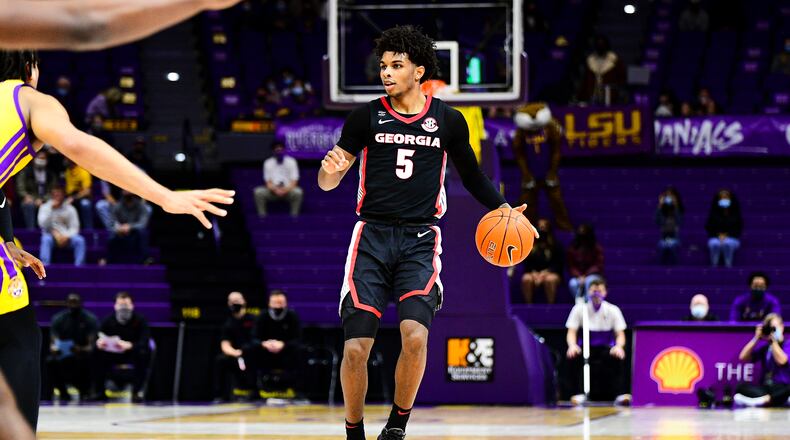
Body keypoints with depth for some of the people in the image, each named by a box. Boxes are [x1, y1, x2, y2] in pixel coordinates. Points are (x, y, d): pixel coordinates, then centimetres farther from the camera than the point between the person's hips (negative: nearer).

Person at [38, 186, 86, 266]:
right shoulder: (45, 208, 2)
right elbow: (43, 225, -12)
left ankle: (79, 265, -30)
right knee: (46, 239, -36)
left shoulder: (70, 209, 4)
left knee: (79, 240, -28)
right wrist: (51, 209, -17)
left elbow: (74, 228, -2)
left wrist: (66, 236, -21)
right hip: (51, 235, -1)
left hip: (66, 236, 1)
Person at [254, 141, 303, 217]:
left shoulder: (291, 162, -6)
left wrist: (285, 190, -28)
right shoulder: (268, 163, -2)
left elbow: (294, 182, -8)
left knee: (298, 192, -34)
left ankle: (294, 215, -20)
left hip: (288, 190, -1)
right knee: (258, 192, -27)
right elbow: (268, 182, -3)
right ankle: (262, 215, -18)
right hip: (273, 191, 1)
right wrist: (275, 190, -25)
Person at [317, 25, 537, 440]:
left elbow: (471, 175, 20)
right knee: (355, 348, -10)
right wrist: (330, 169, -19)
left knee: (415, 336, -22)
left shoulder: (448, 121, 5)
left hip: (420, 239, 0)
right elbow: (327, 183, 5)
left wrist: (502, 208, 6)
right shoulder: (367, 117, 2)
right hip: (372, 235, 0)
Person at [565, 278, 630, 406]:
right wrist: (572, 345, -32)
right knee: (573, 356, -34)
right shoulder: (579, 309, -3)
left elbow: (620, 335, -5)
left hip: (606, 348, 0)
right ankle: (578, 394, -27)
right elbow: (571, 333, -8)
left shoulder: (613, 310, -2)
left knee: (618, 356, -33)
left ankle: (620, 395, -32)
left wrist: (619, 346, -30)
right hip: (586, 348, 0)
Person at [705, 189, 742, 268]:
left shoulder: (735, 214, -1)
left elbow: (738, 228, 0)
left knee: (728, 243, -38)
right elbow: (709, 227, 3)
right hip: (716, 237, 0)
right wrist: (719, 235, -14)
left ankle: (728, 266, -30)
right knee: (714, 244, -37)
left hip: (732, 238, 0)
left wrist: (726, 235, -14)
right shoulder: (714, 214, 0)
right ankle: (714, 267, -28)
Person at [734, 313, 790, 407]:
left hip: (781, 388, -4)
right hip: (765, 388, 4)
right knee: (741, 386, -24)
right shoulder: (763, 346, 14)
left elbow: (781, 360, -17)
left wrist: (774, 340, -11)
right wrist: (756, 338, -1)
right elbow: (743, 357, 4)